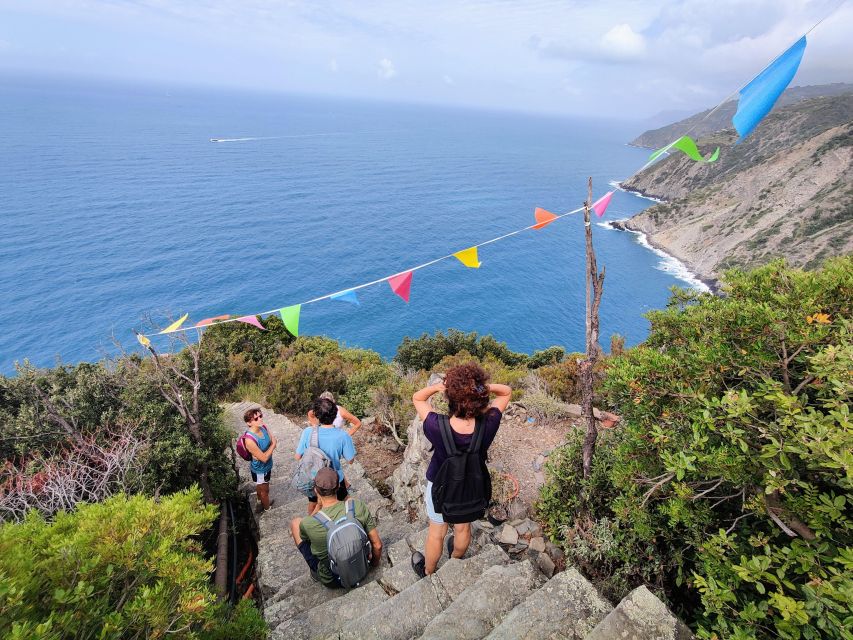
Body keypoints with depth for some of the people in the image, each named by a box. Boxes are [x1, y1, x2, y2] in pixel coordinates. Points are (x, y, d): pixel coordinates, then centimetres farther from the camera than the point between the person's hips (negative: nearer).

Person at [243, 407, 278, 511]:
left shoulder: (263, 427, -16)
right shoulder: (250, 440, -37)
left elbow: (273, 440, -4)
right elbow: (264, 458, -30)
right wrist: (273, 444, -21)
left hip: (267, 466, 6)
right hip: (260, 470, -6)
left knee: (260, 487, 34)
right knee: (265, 490, 21)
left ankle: (260, 501, 60)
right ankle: (267, 508, 47)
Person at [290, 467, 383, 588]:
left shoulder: (307, 524, -29)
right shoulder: (358, 506, -24)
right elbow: (377, 544, -12)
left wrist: (318, 506, 0)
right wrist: (375, 562, 8)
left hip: (331, 581, -2)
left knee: (295, 523, 7)